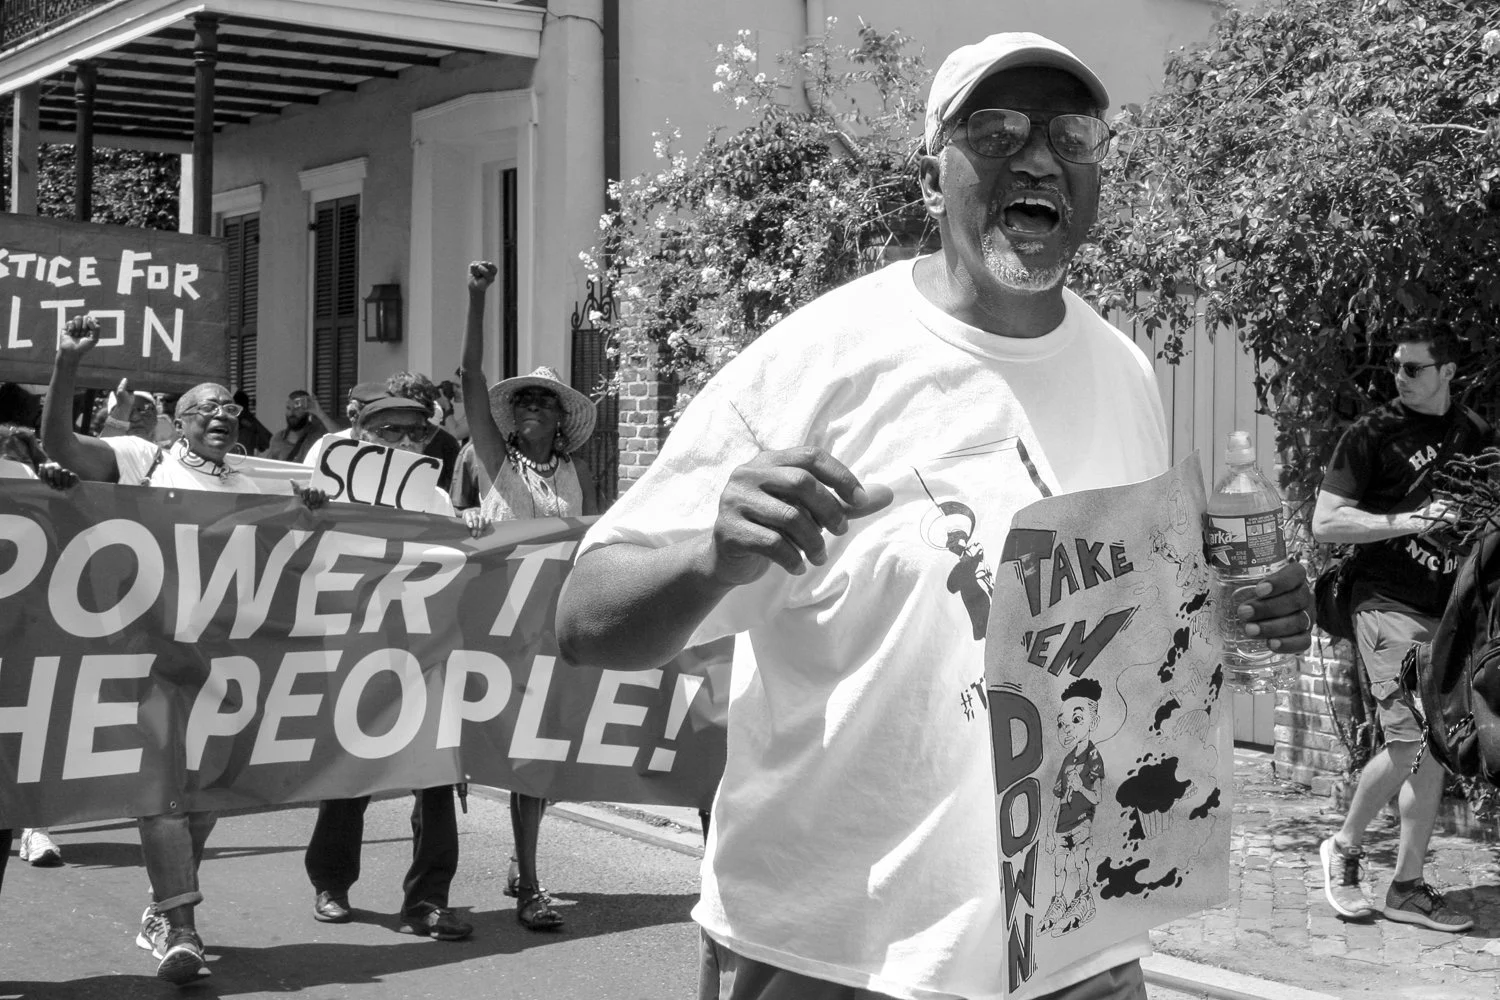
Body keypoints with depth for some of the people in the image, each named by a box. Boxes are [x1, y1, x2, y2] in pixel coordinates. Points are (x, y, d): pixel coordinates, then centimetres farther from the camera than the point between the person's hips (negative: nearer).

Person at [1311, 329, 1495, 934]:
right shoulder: (1372, 435, -4)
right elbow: (1325, 523, -8)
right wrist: (1409, 521, -17)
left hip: (1449, 611, 6)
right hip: (1389, 604, -5)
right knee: (1409, 741, -14)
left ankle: (1408, 887, 15)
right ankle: (1344, 847, 10)